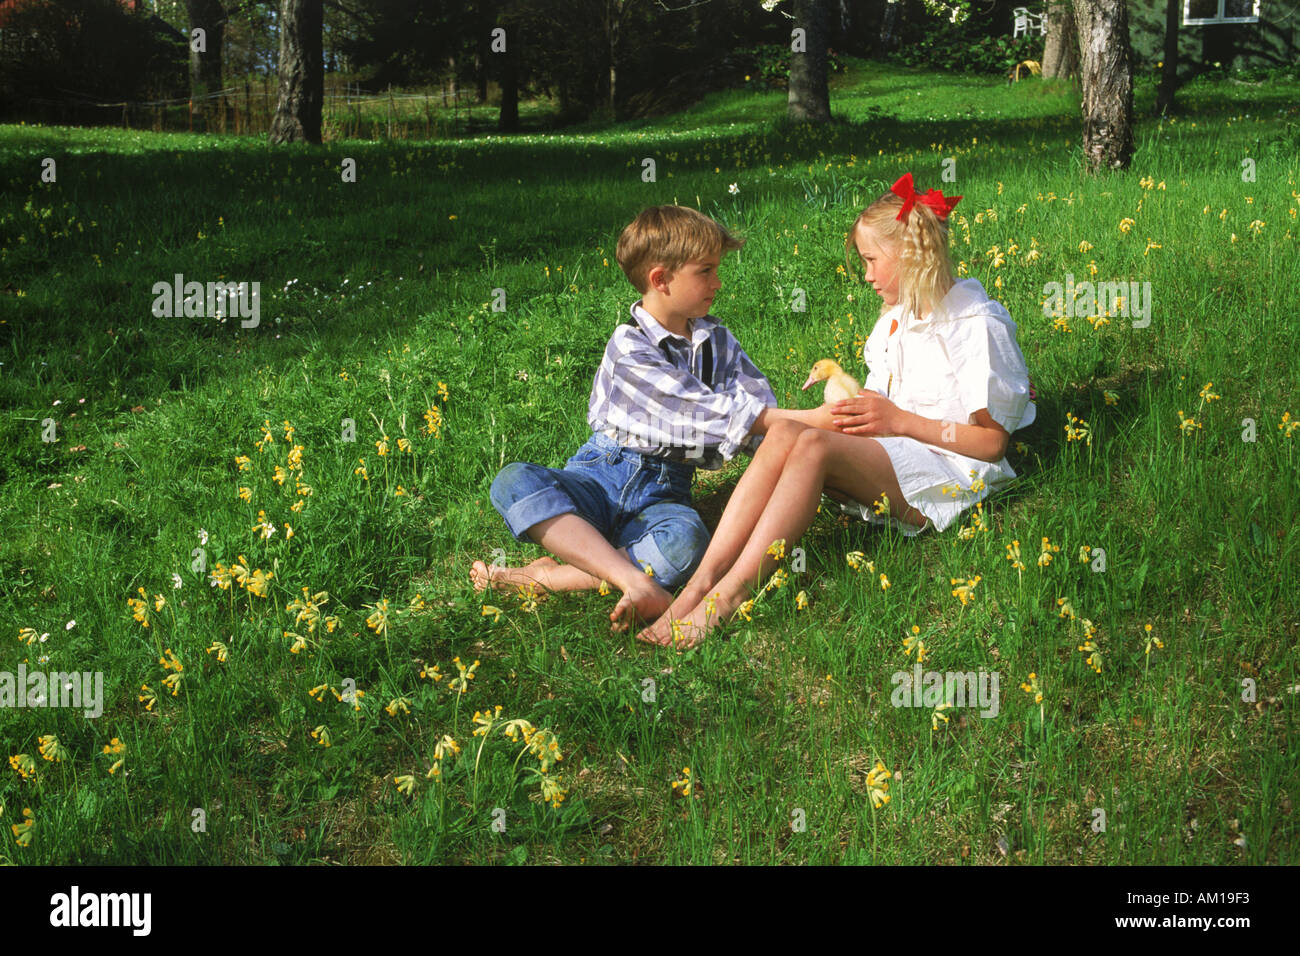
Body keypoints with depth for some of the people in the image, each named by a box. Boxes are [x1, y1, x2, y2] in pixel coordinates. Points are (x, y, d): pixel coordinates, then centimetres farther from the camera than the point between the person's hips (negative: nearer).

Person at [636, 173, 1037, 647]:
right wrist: (846, 393, 2)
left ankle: (728, 597, -38)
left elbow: (993, 441, -9)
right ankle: (699, 582, -36)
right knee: (783, 433, -22)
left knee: (813, 445, -31)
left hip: (950, 479, -7)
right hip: (889, 470, 7)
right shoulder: (894, 321, 20)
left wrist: (899, 420, -12)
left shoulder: (978, 323, -5)